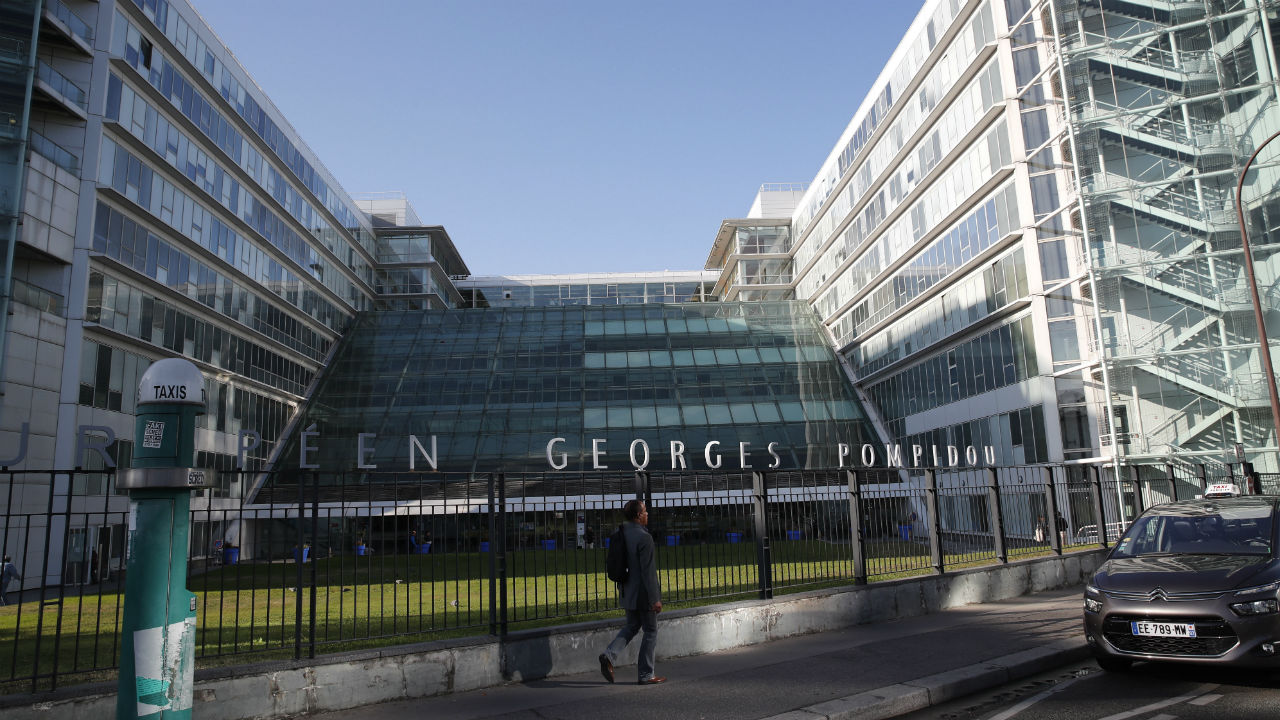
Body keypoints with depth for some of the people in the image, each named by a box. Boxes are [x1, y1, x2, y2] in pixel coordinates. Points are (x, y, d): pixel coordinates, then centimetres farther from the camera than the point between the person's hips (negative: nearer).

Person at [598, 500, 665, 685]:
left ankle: (609, 655, 2)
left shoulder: (622, 532, 3)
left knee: (631, 626, 22)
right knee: (650, 631, 7)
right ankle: (646, 674, 14)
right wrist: (655, 599, -19)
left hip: (628, 592, 8)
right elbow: (647, 571, -23)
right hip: (643, 593, -8)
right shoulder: (644, 538, -22)